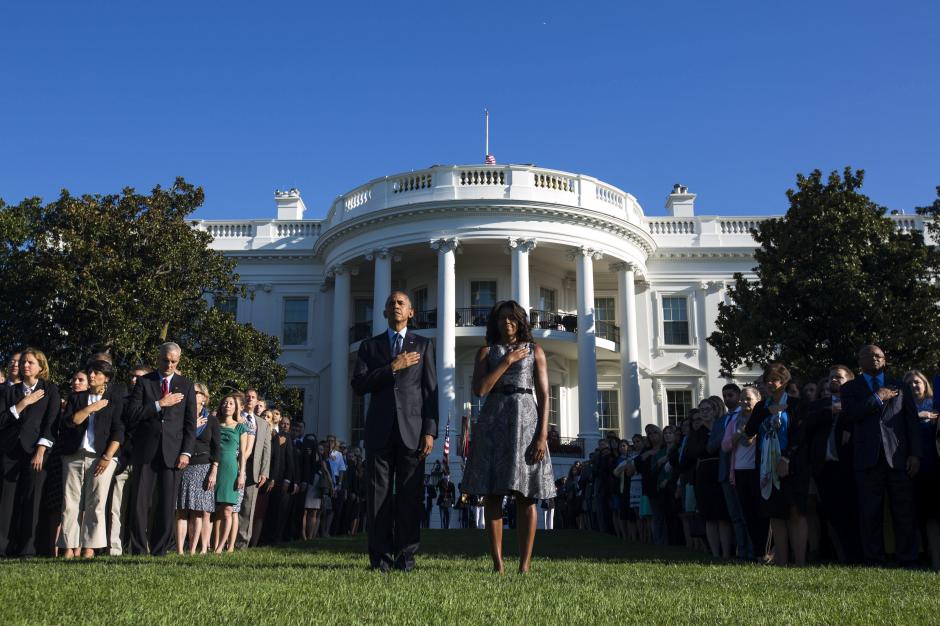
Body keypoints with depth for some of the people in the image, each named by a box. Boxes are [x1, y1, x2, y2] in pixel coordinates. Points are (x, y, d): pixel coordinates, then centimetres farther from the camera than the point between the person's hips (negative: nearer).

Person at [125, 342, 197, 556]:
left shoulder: (186, 386, 10)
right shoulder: (143, 382, 8)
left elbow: (190, 423, 7)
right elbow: (132, 414, -3)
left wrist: (186, 452, -3)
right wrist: (160, 404, -11)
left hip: (173, 452, 1)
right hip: (146, 450, -1)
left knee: (167, 505, 0)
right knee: (140, 503, -2)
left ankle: (159, 552, 7)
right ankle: (138, 551, 5)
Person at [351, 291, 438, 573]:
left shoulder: (423, 345, 12)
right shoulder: (370, 346, 15)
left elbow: (431, 390, 6)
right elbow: (358, 385, 1)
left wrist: (430, 431, -4)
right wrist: (393, 368, -8)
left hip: (412, 430, -1)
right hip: (379, 430, 1)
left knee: (410, 496, -2)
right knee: (379, 495, 0)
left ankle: (406, 557, 3)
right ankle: (380, 557, 4)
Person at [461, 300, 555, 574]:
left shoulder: (534, 351, 11)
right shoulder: (486, 351, 12)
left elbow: (544, 396, 4)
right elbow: (479, 389, -4)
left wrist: (543, 435, -8)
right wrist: (508, 360, -5)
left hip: (525, 421, -1)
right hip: (493, 423, 1)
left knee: (525, 496, -3)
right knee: (492, 494, -3)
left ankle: (525, 564, -2)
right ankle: (497, 563, 1)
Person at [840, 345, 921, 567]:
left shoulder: (901, 388, 17)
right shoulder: (850, 388, 14)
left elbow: (912, 422, 10)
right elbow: (850, 413, -6)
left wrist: (915, 454, -1)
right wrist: (878, 398, -5)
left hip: (899, 457, 1)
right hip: (869, 458, -1)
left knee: (904, 513, -1)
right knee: (871, 513, 0)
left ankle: (908, 562, 5)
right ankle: (874, 562, 6)